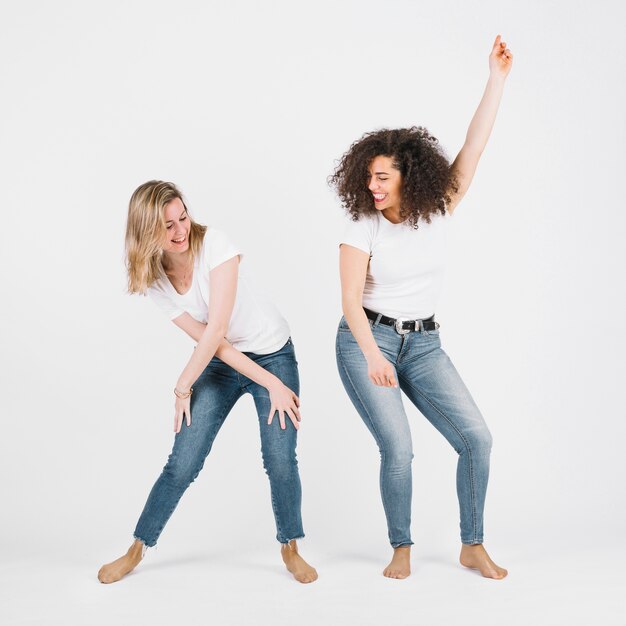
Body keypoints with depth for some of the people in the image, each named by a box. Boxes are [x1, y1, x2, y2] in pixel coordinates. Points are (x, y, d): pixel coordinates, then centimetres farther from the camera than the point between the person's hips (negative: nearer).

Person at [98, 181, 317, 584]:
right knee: (183, 464, -2)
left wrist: (183, 387, -12)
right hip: (220, 364, 3)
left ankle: (290, 549, 13)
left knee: (281, 460, -11)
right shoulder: (153, 279, -8)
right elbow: (211, 341, -14)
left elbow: (217, 328, -24)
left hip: (273, 353, -3)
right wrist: (270, 383, -20)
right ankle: (137, 550, 18)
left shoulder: (213, 244, -21)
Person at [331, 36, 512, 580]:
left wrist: (497, 79, -14)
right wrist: (373, 355, -32)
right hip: (365, 341, -3)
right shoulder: (363, 227, -9)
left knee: (476, 437, -7)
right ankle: (402, 548, 8)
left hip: (423, 343, 3)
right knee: (398, 447, -15)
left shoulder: (438, 210, -1)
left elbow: (473, 150, -9)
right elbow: (351, 301, -16)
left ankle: (473, 546, 8)